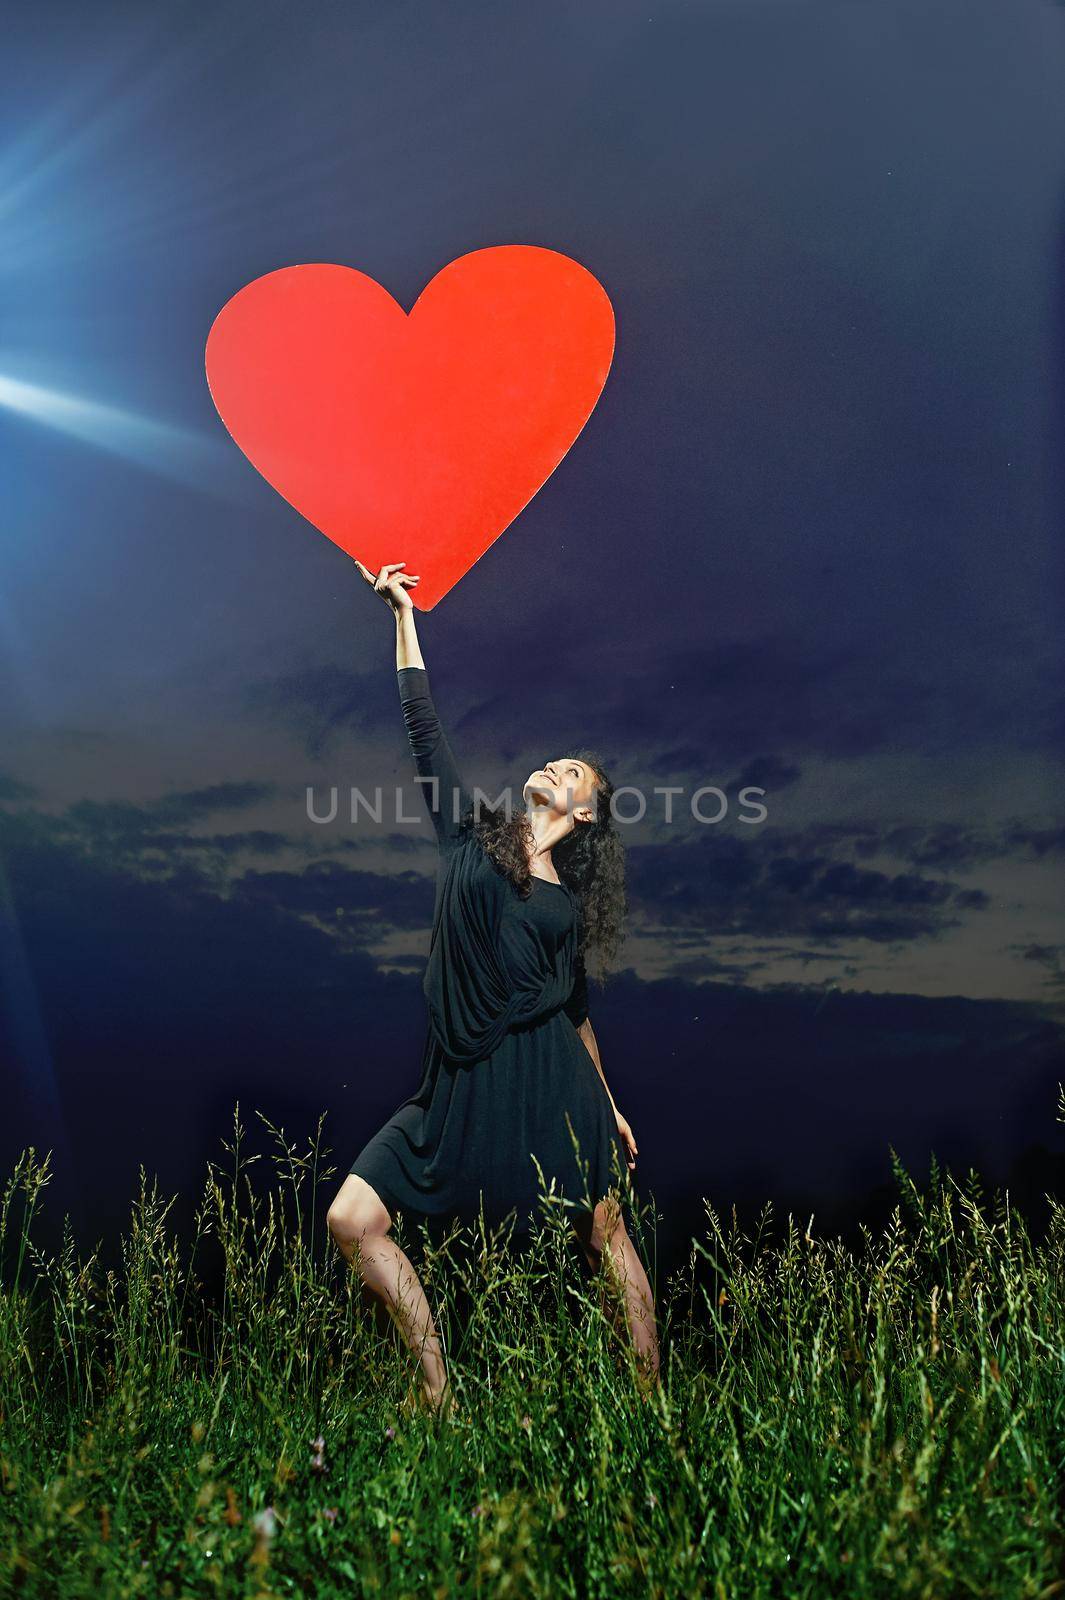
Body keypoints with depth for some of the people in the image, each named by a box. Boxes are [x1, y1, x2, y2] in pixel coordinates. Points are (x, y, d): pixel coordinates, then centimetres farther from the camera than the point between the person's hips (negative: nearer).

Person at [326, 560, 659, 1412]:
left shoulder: (571, 900, 9)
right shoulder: (471, 834, 8)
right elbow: (424, 724, 7)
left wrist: (609, 1107, 21)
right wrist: (402, 611, 8)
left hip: (550, 1084, 0)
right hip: (460, 1085, 1)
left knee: (607, 1234, 3)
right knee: (353, 1221, -7)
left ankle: (650, 1397, 21)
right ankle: (439, 1389, 6)